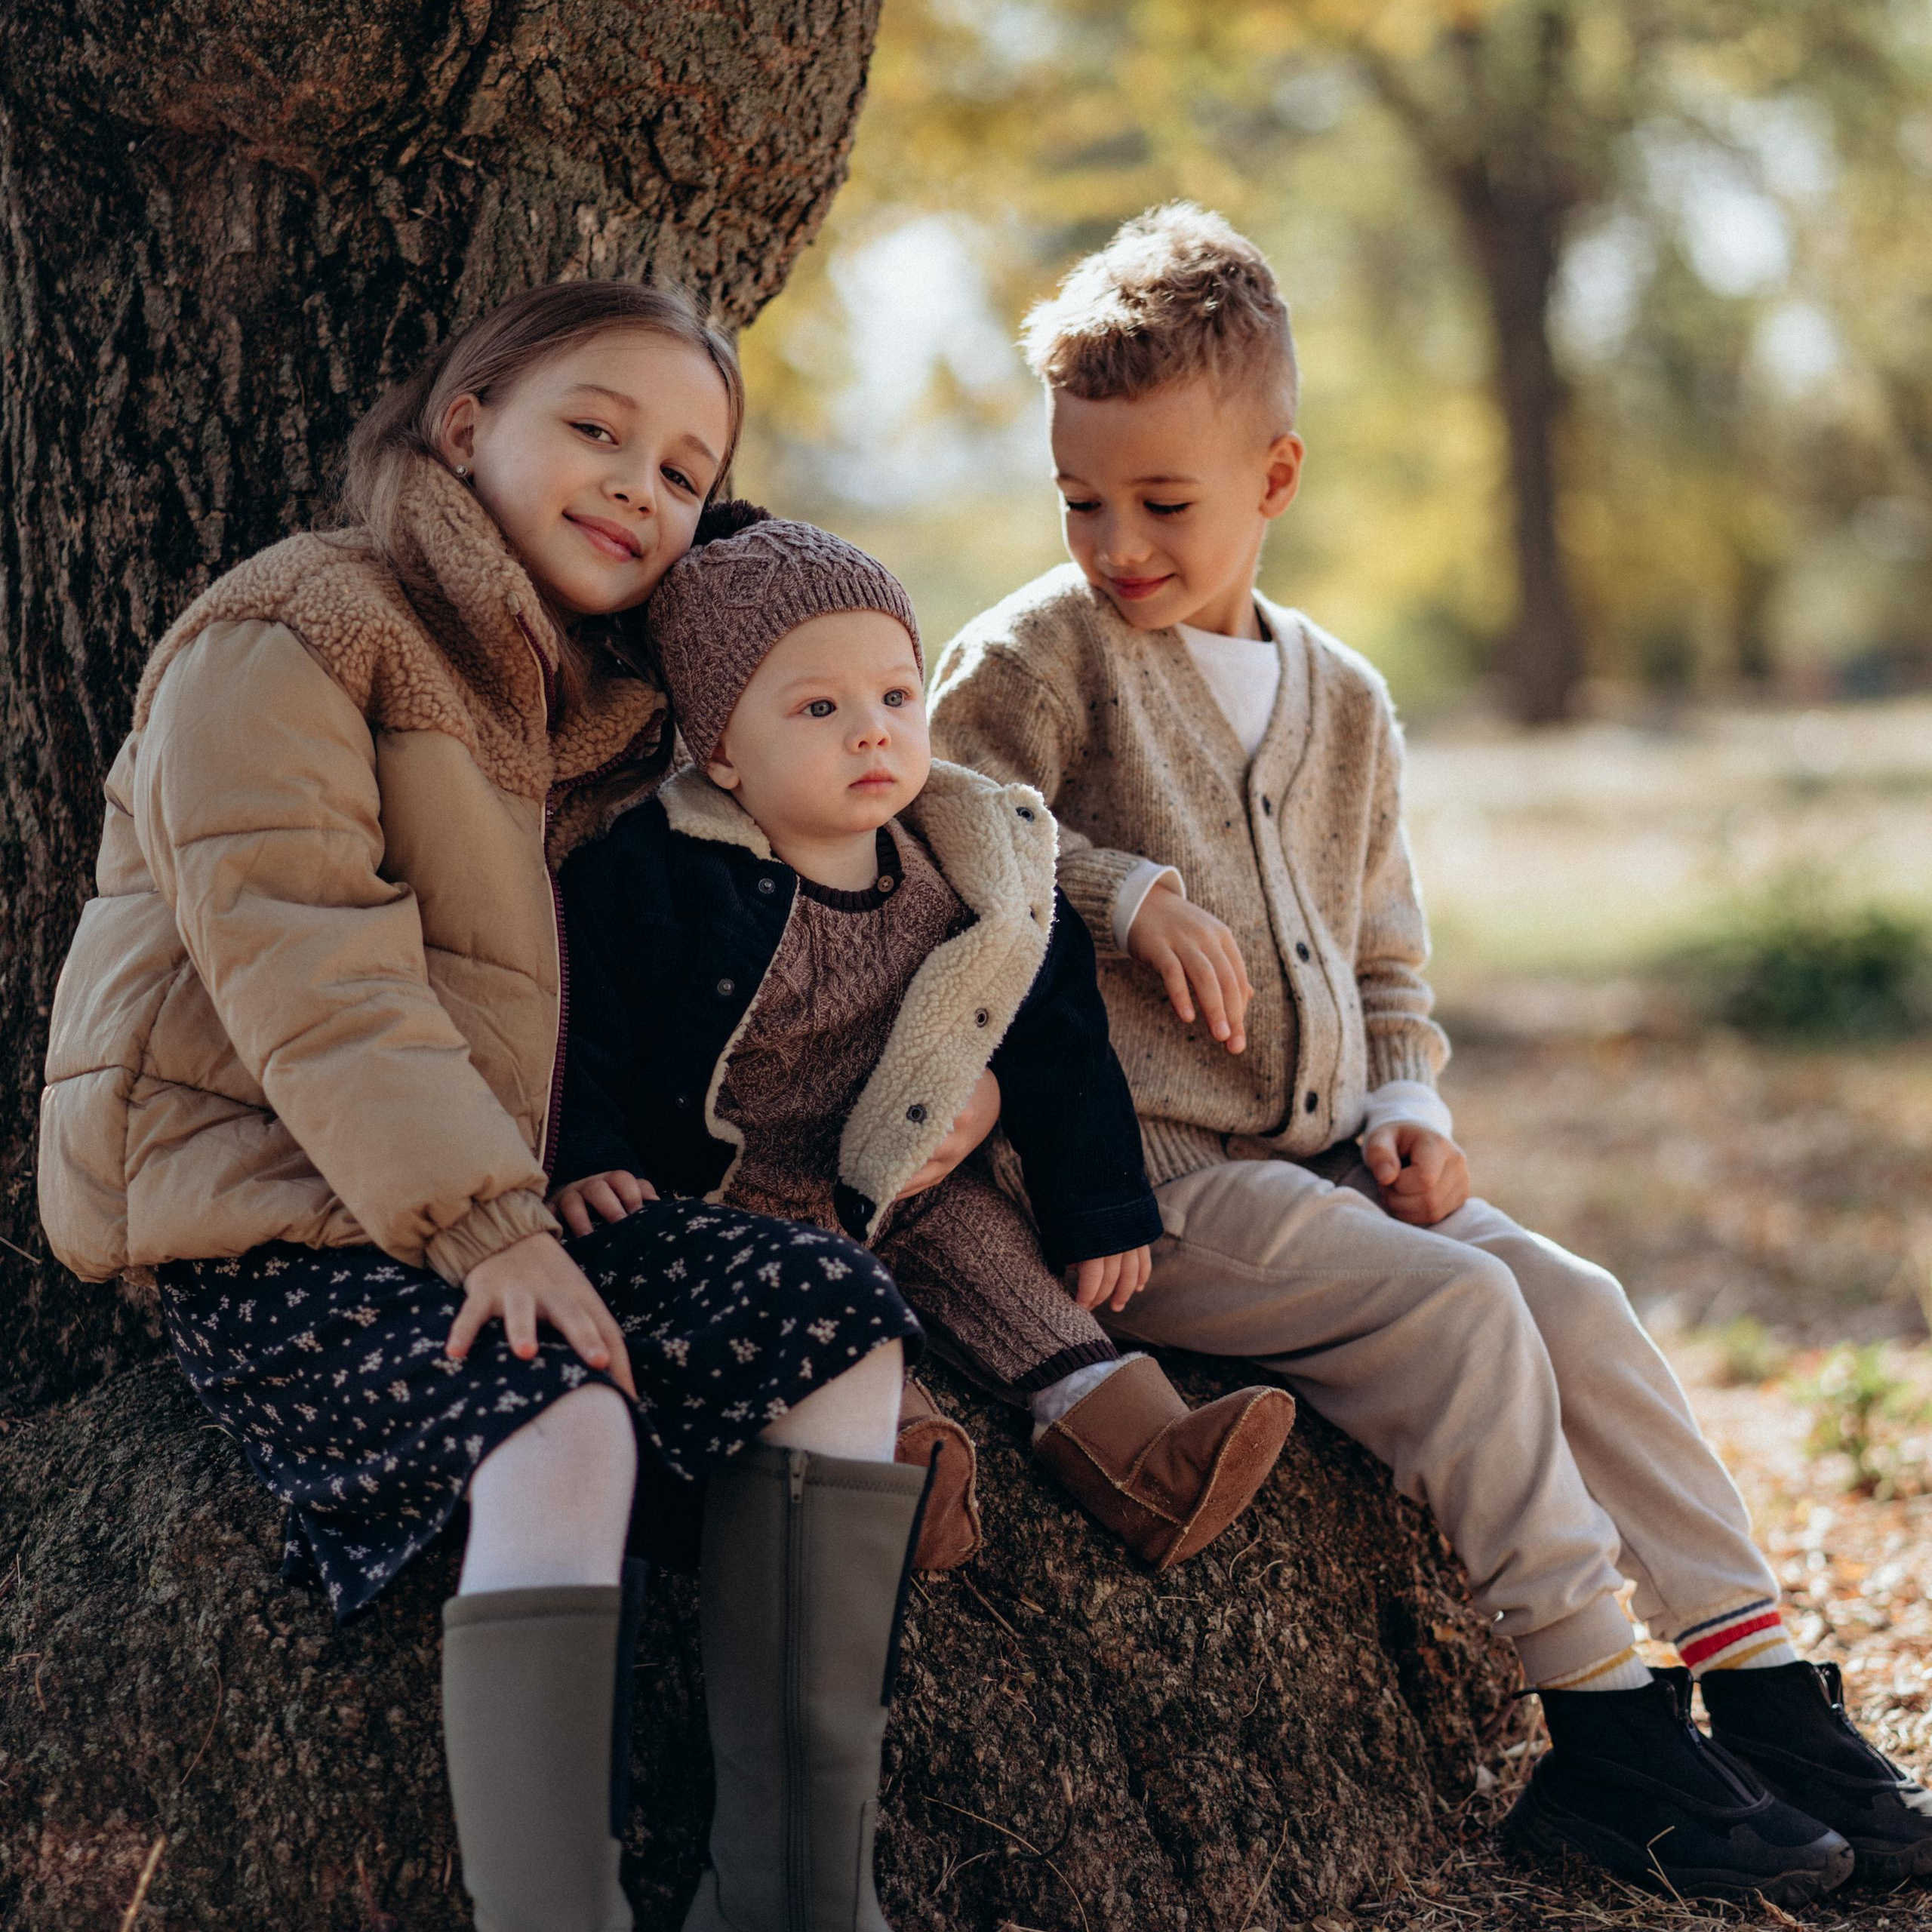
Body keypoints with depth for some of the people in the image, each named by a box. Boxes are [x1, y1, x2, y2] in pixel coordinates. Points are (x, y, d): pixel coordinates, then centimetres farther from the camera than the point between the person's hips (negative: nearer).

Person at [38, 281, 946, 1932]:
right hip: (262, 1222, -8)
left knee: (838, 1317, -9)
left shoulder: (594, 709, 21)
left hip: (491, 1203, 8)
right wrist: (481, 1222, -24)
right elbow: (303, 968, -16)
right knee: (562, 1425, -33)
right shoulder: (291, 630, -5)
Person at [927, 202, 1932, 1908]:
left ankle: (1767, 1692, -4)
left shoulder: (1343, 706, 17)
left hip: (1318, 1160, 6)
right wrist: (1128, 891, -18)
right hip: (1144, 1177, -6)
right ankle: (1600, 1733, -18)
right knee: (1458, 1303, -23)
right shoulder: (1042, 651, 0)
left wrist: (1406, 1106, 5)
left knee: (1578, 1306, -10)